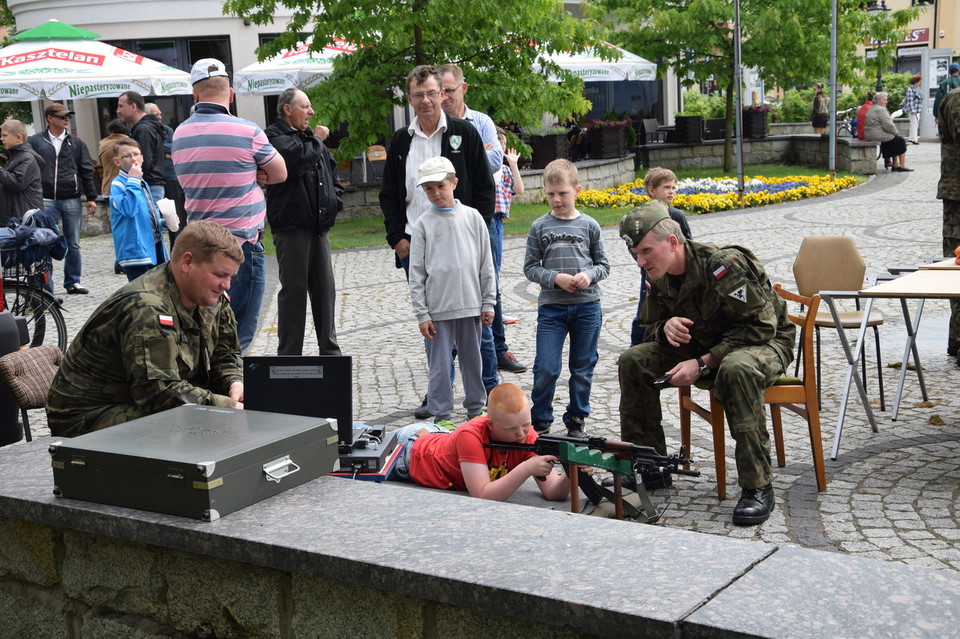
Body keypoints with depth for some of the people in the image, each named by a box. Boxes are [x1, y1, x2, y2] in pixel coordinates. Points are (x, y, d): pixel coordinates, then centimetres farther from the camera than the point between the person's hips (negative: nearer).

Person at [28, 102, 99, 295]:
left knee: (73, 244, 7)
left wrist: (91, 198, 5)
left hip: (72, 200, 2)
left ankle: (73, 282, 18)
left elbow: (87, 171, 10)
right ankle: (46, 285, 5)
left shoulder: (76, 143, 9)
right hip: (45, 200, -2)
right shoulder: (35, 141, 3)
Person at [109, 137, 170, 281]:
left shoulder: (143, 184, 16)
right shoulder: (118, 184, -11)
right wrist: (132, 180, -21)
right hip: (136, 250, -9)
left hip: (153, 247, 9)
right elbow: (128, 209, -28)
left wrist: (162, 223, 8)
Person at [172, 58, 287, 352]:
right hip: (241, 244, -6)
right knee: (238, 334, -1)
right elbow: (279, 173, 3)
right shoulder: (247, 132, -11)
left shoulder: (180, 134, 6)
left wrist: (246, 176, 2)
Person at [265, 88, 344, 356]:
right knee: (294, 289, -4)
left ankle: (329, 350, 19)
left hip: (318, 225, 8)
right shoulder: (275, 137, -7)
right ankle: (289, 354, 3)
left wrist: (335, 199, 14)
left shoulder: (310, 136, 20)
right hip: (292, 226, -8)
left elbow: (331, 170, 30)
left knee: (325, 288, 10)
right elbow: (299, 159, -25)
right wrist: (316, 142, -6)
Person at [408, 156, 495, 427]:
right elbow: (417, 273, -1)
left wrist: (488, 303, 4)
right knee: (439, 364, 1)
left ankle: (476, 408, 25)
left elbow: (486, 264, 7)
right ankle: (441, 414, 12)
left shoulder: (472, 217, 3)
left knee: (472, 359, 12)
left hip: (470, 304, 2)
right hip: (437, 307, -2)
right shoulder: (423, 224, -1)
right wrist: (422, 314, -5)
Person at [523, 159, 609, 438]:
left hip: (587, 307, 1)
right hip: (551, 307, -1)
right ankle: (540, 422, 13)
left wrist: (589, 275, -13)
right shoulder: (540, 227, 1)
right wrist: (556, 278, -14)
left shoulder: (589, 225, 2)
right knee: (546, 369, -4)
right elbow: (530, 268, 1)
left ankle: (576, 421, 24)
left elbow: (603, 264, 7)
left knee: (583, 369, 10)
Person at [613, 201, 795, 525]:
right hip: (707, 344, 7)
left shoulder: (723, 265, -28)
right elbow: (650, 327, 7)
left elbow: (760, 327, -27)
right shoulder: (660, 278, -4)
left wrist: (703, 363, -31)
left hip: (765, 343, -7)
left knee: (735, 369, -42)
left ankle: (757, 486, -34)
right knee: (633, 360, -9)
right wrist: (666, 327, -20)